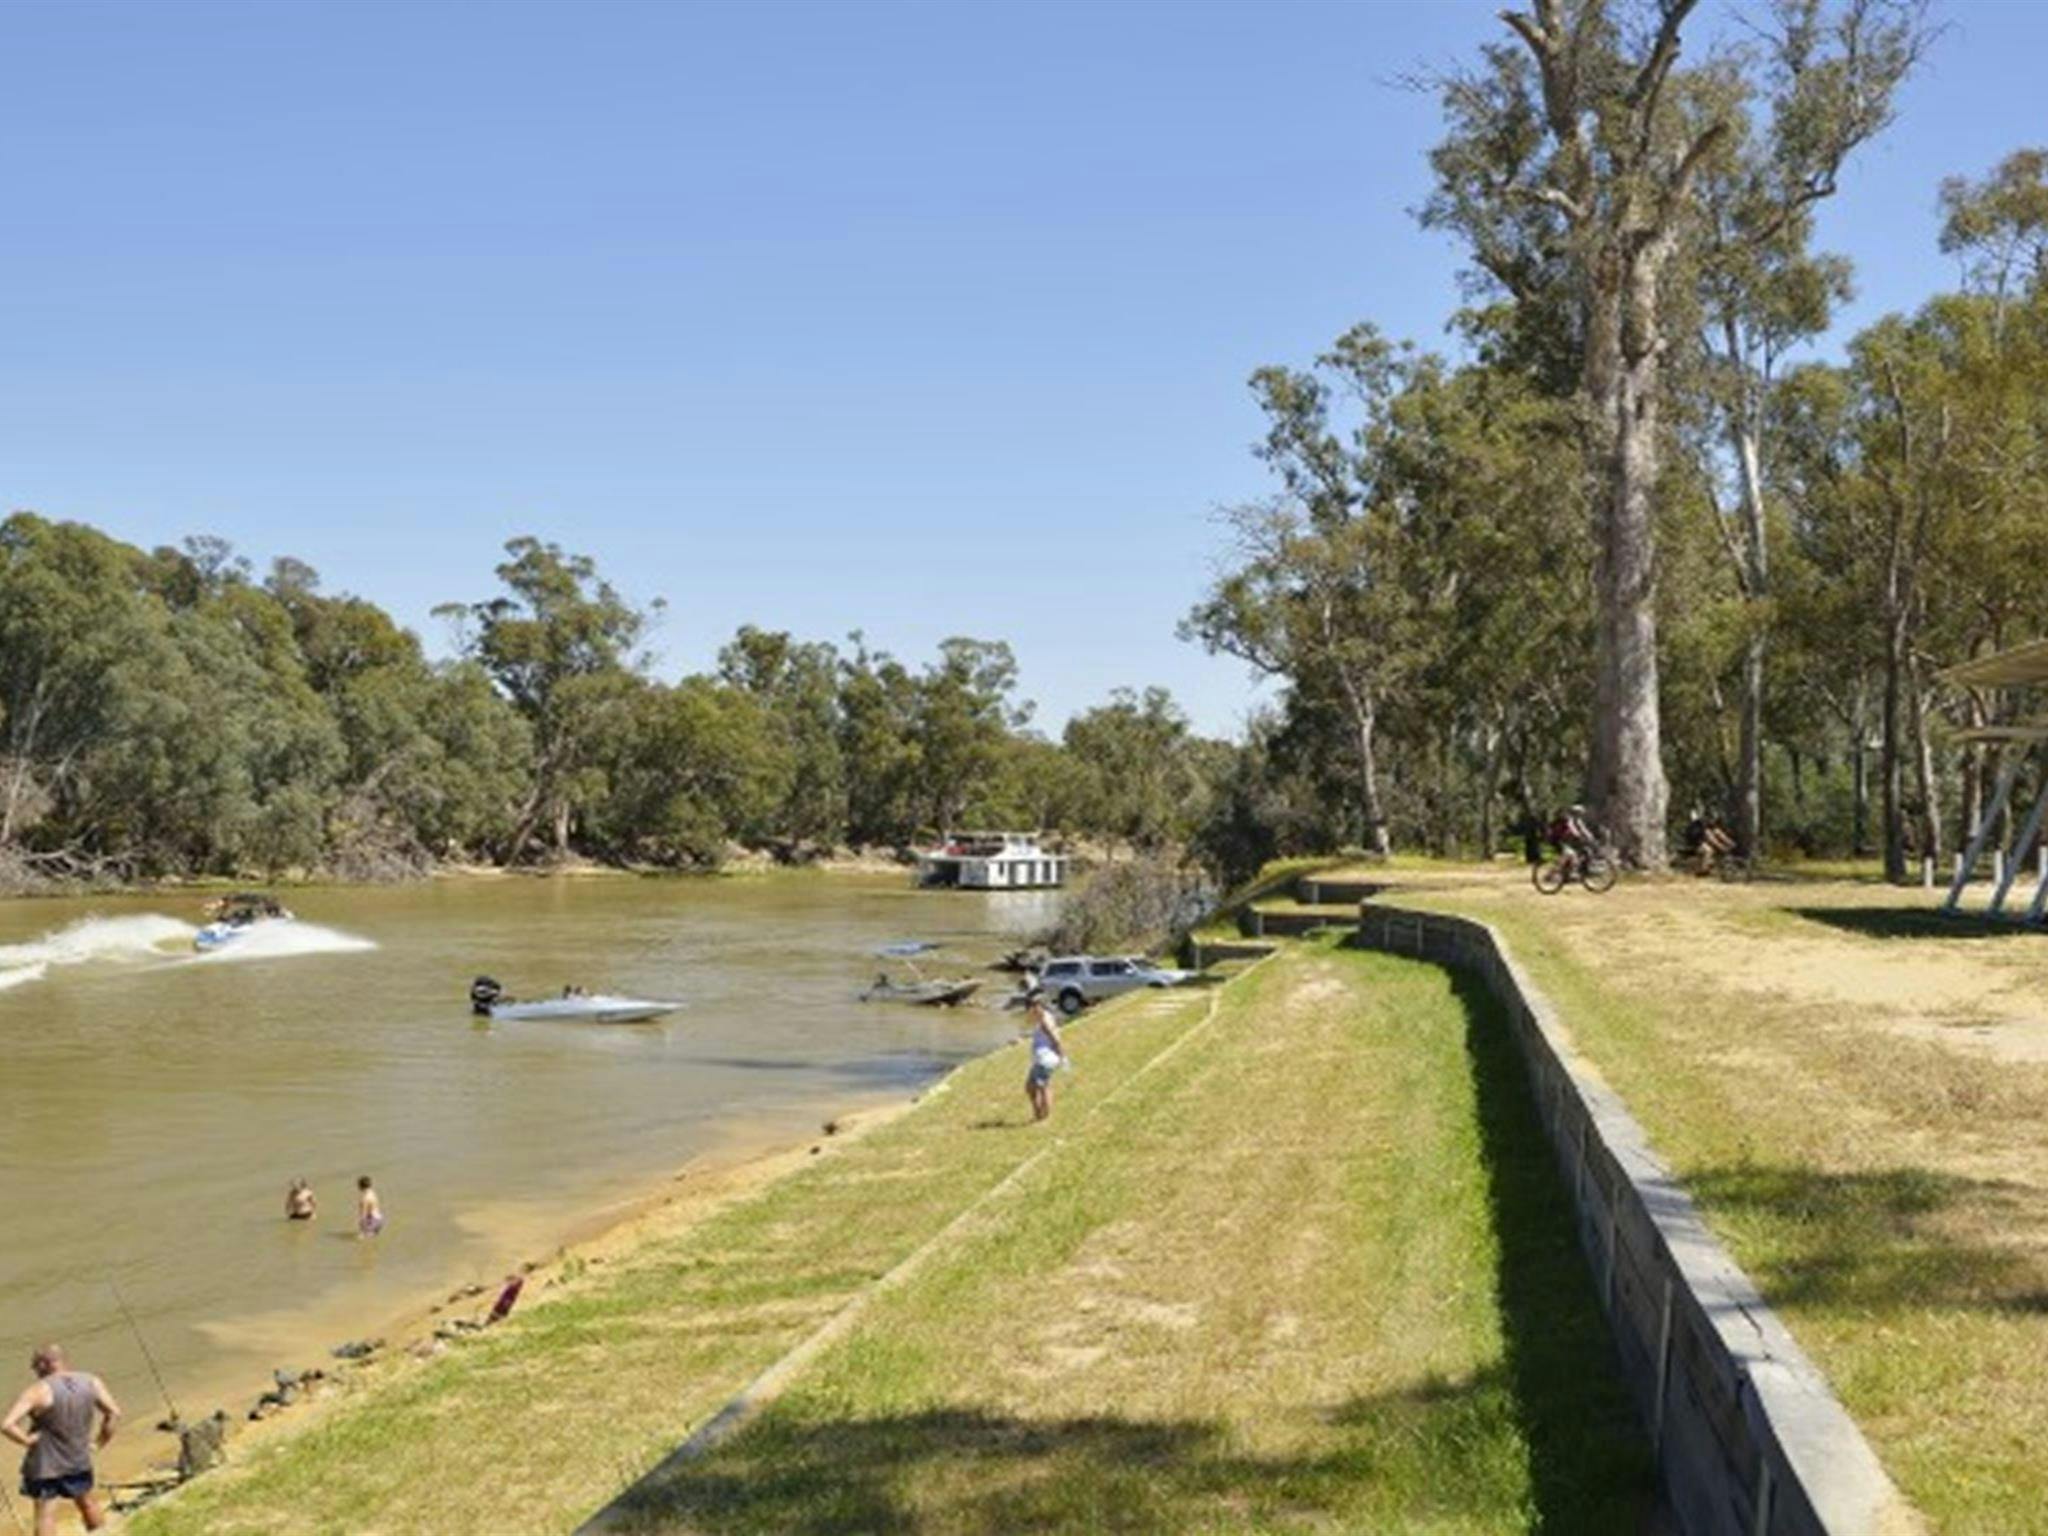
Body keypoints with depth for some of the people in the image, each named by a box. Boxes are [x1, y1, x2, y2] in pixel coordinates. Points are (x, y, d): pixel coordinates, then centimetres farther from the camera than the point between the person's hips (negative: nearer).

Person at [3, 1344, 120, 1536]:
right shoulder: (91, 1382, -5)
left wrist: (27, 1440, -13)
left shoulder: (39, 1392, -20)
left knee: (45, 1514, 2)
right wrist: (100, 1442, 7)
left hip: (46, 1465, -5)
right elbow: (114, 1413, -2)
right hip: (80, 1461, 5)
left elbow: (6, 1425, -28)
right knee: (87, 1503, 24)